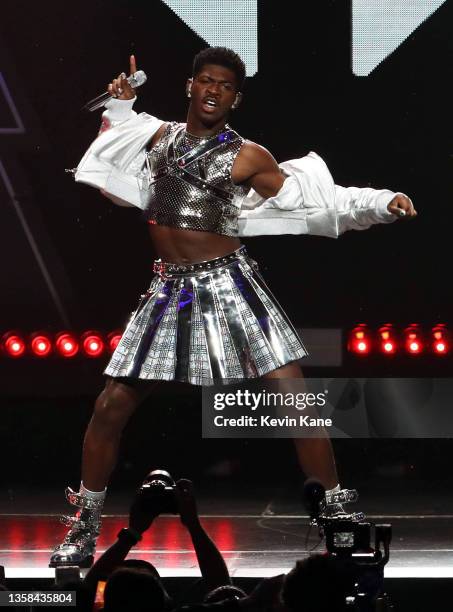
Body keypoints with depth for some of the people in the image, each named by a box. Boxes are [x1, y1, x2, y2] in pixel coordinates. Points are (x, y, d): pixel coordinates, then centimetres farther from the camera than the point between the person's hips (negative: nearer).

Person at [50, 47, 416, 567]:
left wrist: (381, 203, -11)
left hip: (227, 285, -3)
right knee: (111, 407, -1)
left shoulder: (246, 157, -2)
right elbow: (112, 144, 32)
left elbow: (318, 200, -1)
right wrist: (121, 103, 19)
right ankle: (84, 527, 14)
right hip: (170, 290, 3)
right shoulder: (159, 137, 11)